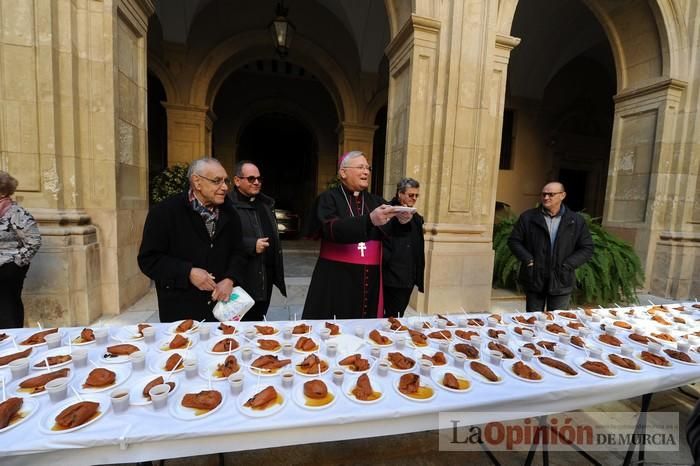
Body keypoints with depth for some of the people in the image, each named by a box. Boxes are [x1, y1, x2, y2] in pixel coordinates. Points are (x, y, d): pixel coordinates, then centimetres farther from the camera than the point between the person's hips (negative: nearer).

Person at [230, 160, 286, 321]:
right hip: (245, 277, -7)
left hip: (267, 276, 7)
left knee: (259, 317, 18)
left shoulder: (265, 203, 15)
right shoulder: (230, 205, -11)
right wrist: (252, 245, -24)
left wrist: (278, 270, 19)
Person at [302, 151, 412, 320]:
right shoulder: (328, 198, -2)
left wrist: (401, 221, -22)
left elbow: (391, 231, 1)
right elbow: (332, 229, -20)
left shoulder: (376, 201, 12)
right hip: (336, 277, -3)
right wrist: (369, 220, -32)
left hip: (370, 278, 4)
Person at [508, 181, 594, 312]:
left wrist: (567, 265, -8)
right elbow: (514, 241, 2)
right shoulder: (528, 217, -1)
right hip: (534, 280, 0)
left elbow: (587, 248, 4)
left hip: (561, 282, 1)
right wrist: (528, 260, -11)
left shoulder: (576, 221, 2)